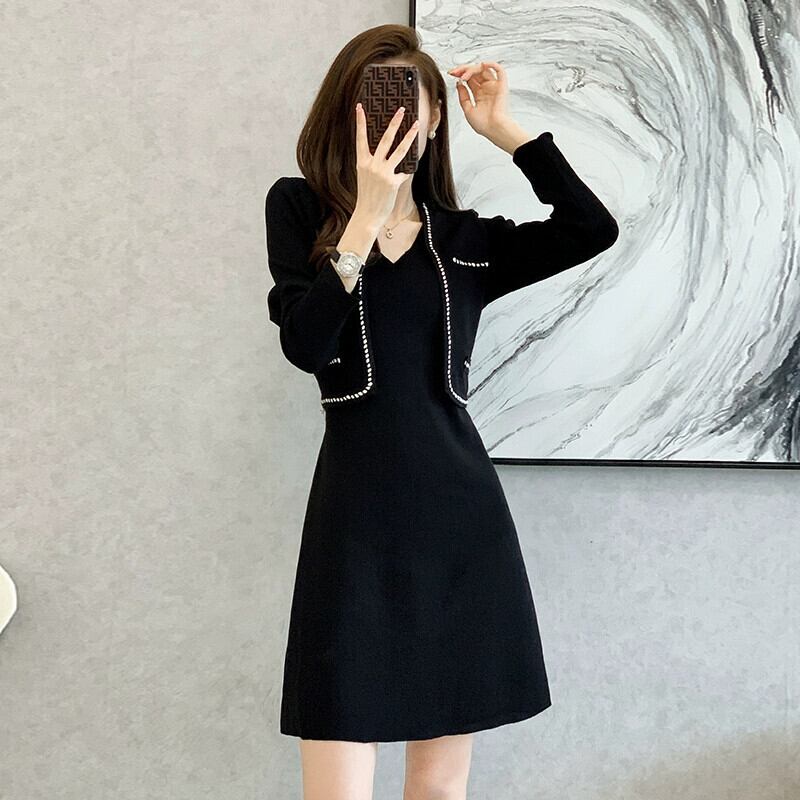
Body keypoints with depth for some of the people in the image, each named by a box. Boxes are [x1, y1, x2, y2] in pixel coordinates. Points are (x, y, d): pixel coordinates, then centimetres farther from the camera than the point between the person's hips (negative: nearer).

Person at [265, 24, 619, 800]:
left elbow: (594, 229, -3)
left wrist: (504, 128, 0)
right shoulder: (299, 208, 5)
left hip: (462, 511, 3)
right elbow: (304, 343, -10)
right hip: (356, 514, -2)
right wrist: (368, 214, -14)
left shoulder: (468, 239, 11)